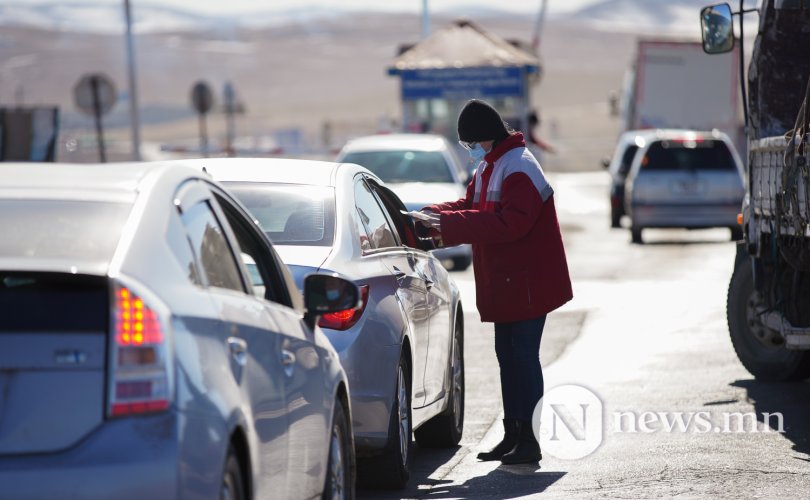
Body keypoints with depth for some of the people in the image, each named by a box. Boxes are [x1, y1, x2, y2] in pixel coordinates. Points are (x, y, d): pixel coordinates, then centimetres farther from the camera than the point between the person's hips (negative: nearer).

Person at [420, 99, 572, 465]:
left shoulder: (519, 168, -19)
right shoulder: (488, 166, 13)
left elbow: (511, 222, -29)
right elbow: (473, 208, 18)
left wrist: (450, 225, -31)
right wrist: (437, 215, -3)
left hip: (528, 282, -10)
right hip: (504, 283, 10)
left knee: (524, 356, -8)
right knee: (507, 355, 12)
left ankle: (528, 441, -4)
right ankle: (512, 435, 19)